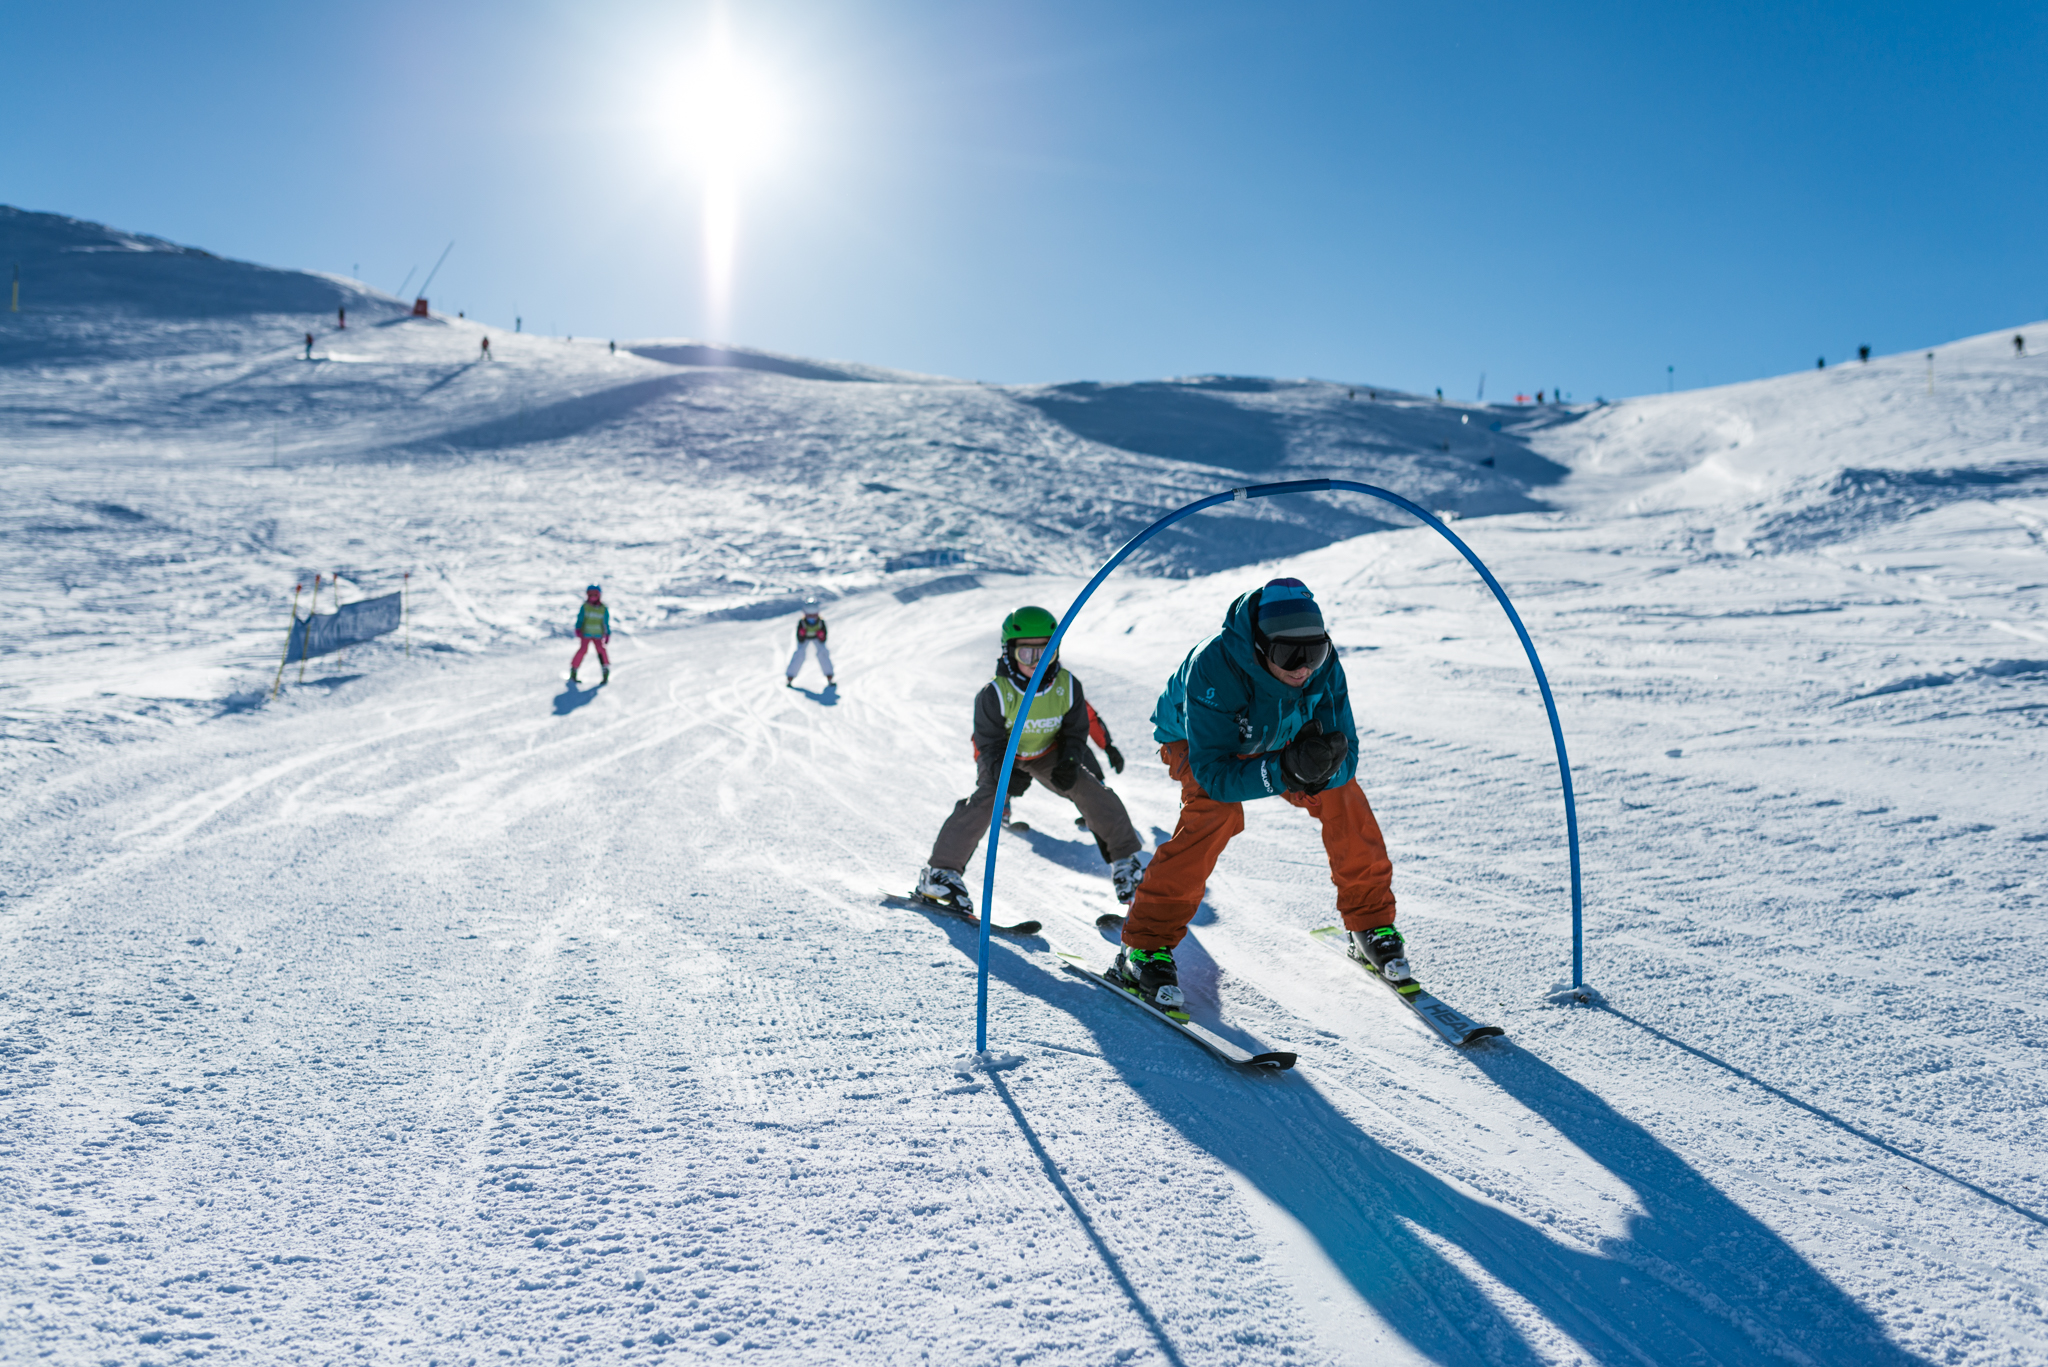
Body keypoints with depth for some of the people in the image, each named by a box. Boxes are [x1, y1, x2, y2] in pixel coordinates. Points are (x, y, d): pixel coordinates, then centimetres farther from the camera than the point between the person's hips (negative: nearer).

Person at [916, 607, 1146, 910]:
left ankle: (1125, 861, 6)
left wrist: (1069, 763, -27)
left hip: (1046, 753, 3)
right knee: (987, 798, -28)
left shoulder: (1067, 687, -21)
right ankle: (941, 871, -21)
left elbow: (1076, 732, -7)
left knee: (1091, 791, -12)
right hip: (1000, 756, -3)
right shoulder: (995, 693, -30)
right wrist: (1004, 773, -42)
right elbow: (990, 743, -22)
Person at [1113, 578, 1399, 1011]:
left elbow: (1346, 756, -23)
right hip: (1196, 740, -4)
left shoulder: (1324, 666, -29)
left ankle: (1371, 925, 7)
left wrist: (1325, 765, -47)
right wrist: (1286, 770, -55)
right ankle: (1146, 946, -22)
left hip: (1278, 740, 4)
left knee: (1343, 796, -14)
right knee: (1217, 810, -32)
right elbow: (1215, 774, -41)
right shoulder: (1213, 668, -42)